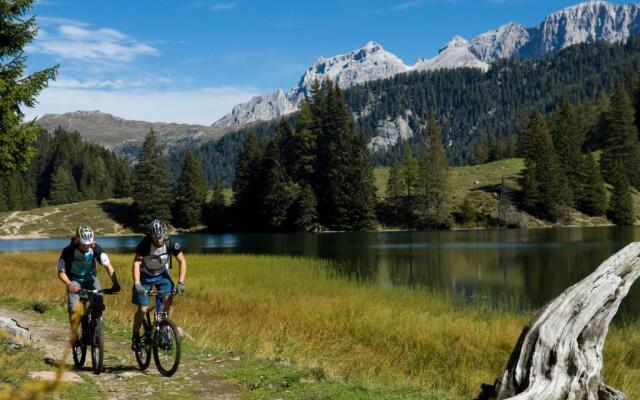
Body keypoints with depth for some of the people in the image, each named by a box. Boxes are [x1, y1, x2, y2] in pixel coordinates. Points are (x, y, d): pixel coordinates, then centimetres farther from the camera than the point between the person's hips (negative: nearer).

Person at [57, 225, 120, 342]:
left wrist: (115, 283, -39)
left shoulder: (96, 248, -21)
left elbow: (108, 266, -25)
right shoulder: (68, 251, -24)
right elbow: (61, 272, -22)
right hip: (74, 281, -2)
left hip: (91, 279, 2)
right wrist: (69, 284, -42)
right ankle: (74, 336, -2)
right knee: (75, 310, -21)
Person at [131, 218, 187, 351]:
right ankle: (135, 336, 13)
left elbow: (182, 261, -15)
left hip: (162, 274, 2)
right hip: (145, 276, -2)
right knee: (142, 309, -8)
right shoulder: (145, 243, -27)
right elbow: (136, 263, -32)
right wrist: (137, 283, -45)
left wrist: (181, 282, -26)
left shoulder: (171, 244, -22)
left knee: (168, 300, -22)